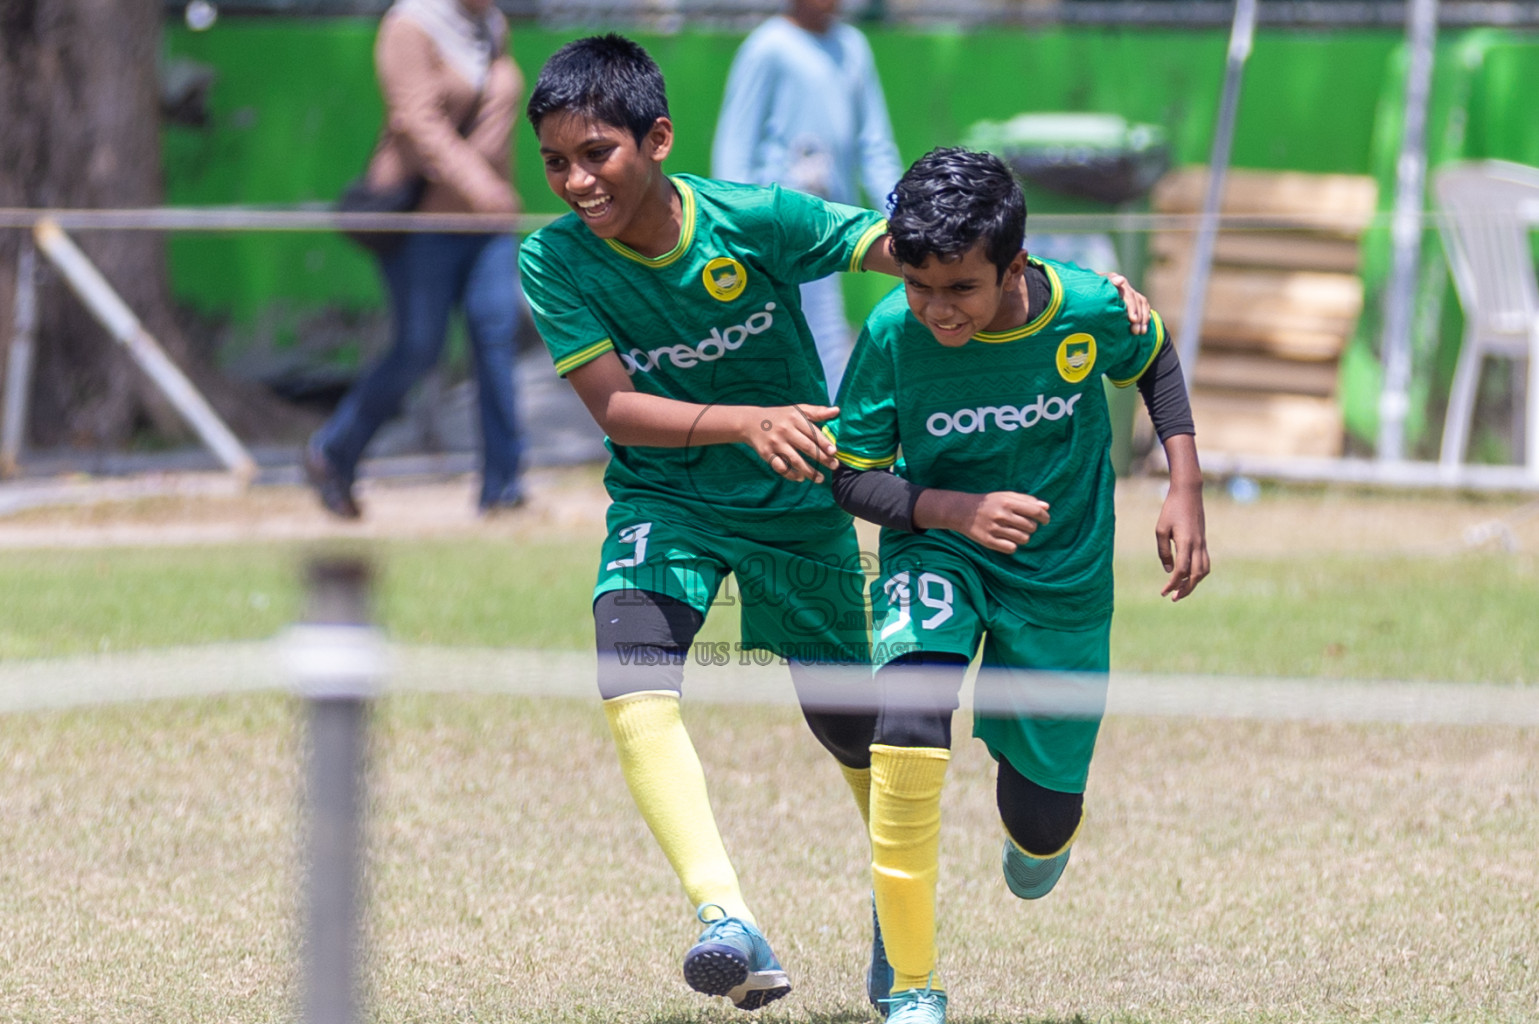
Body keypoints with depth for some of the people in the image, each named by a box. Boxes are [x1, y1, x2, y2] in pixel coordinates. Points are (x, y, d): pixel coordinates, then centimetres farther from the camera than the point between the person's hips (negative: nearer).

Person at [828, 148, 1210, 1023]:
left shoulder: (1088, 310, -19)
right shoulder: (893, 334, -21)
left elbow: (1155, 362, 4)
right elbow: (854, 477, -11)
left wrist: (1186, 491, -3)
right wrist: (958, 511, -28)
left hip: (1063, 581, 1)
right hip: (939, 550, -1)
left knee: (1042, 824, 7)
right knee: (909, 717, -32)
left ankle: (1040, 830, 51)